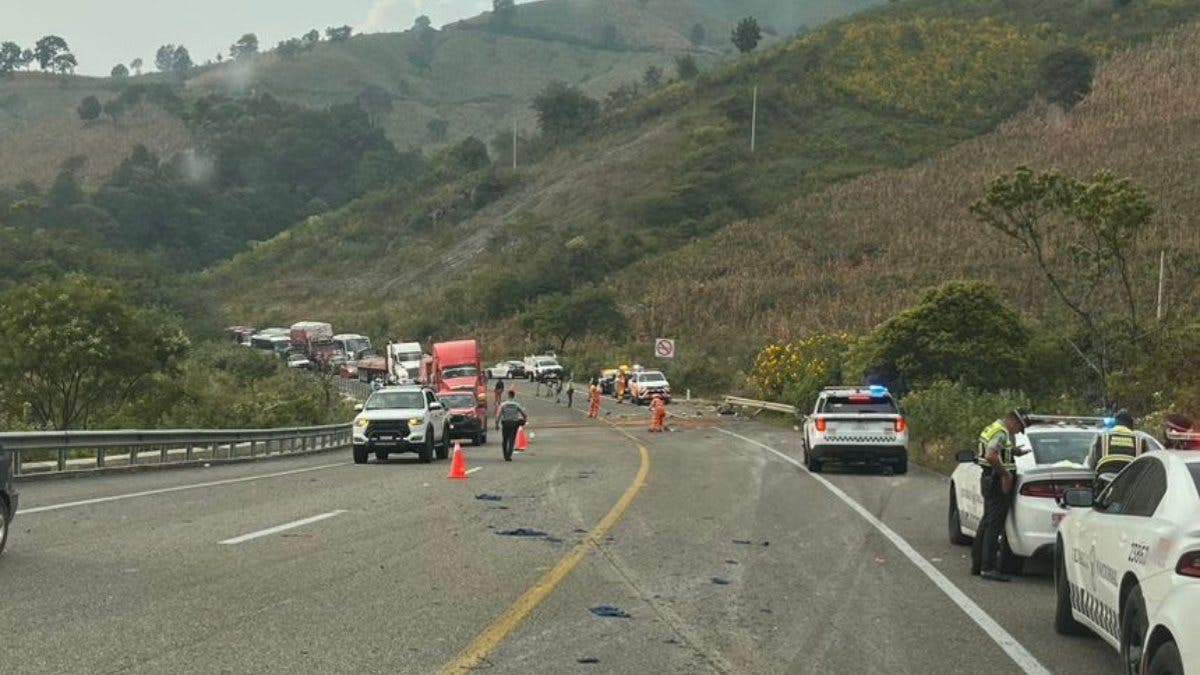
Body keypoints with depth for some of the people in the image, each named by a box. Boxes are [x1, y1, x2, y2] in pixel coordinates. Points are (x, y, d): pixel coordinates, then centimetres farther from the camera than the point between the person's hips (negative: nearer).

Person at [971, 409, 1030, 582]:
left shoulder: (993, 428, 17)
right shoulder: (1001, 433, -17)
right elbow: (991, 456, -30)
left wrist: (1014, 451, 19)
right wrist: (1005, 474, -21)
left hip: (989, 479, 11)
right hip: (998, 481, -11)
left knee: (987, 522, 16)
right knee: (994, 524, -9)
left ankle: (977, 563, 22)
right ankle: (988, 568, -10)